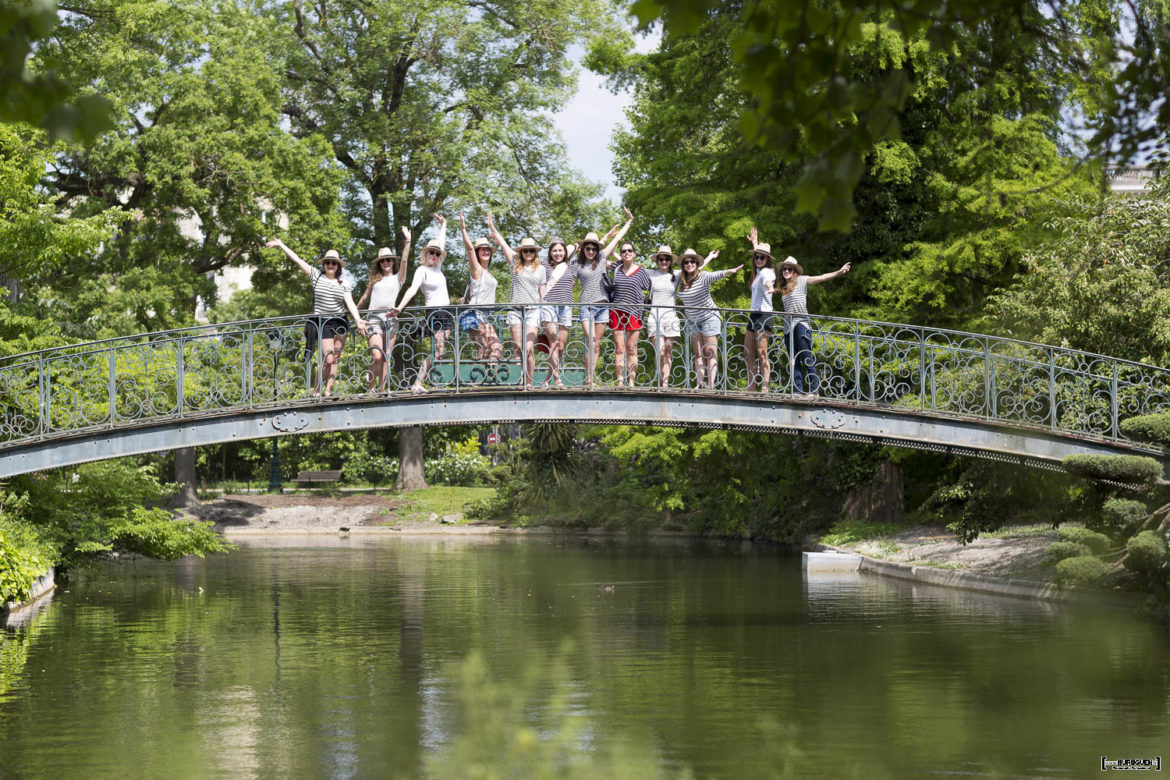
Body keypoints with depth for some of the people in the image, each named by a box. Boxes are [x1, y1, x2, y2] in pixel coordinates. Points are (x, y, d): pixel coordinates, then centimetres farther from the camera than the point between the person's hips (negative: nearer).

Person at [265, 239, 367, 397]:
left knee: (334, 359, 3)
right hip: (323, 323, -3)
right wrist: (281, 245, 2)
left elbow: (350, 303, -1)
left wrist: (358, 320, -16)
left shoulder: (343, 284, 7)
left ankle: (328, 390, 6)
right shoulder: (316, 276, 2)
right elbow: (296, 259, 2)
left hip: (341, 322, 3)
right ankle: (316, 391, 2)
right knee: (328, 359, -12)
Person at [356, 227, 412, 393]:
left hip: (391, 317, 0)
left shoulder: (398, 278, 13)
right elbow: (364, 297, 24)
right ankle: (371, 387, -2)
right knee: (376, 356, -14)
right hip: (374, 317, 0)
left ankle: (381, 389, 1)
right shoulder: (375, 279, 16)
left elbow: (404, 260, 0)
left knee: (386, 357, -1)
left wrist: (408, 241, -7)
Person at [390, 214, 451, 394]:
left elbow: (442, 244, 27)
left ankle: (420, 383, 0)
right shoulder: (422, 270, -8)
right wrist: (400, 307, -35)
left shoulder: (437, 267, 13)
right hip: (434, 312, -8)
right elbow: (413, 289, -22)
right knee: (438, 351, -16)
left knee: (439, 352, 0)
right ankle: (418, 384, -18)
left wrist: (443, 225, 34)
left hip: (446, 312, 8)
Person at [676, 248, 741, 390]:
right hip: (693, 320, 6)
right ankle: (699, 384, 0)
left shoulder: (703, 276, -19)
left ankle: (711, 385, -11)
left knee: (710, 353, -6)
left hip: (709, 318, -6)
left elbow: (717, 275, -37)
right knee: (698, 354, 3)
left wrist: (730, 271, -54)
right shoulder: (681, 278, -2)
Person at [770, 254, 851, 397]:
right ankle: (798, 391, 4)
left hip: (801, 323, -6)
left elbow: (822, 278, -7)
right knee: (794, 361, 3)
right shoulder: (783, 287, 17)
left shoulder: (800, 281, 1)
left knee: (807, 358, -9)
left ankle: (814, 390, -10)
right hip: (788, 326, 6)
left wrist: (839, 272, -16)